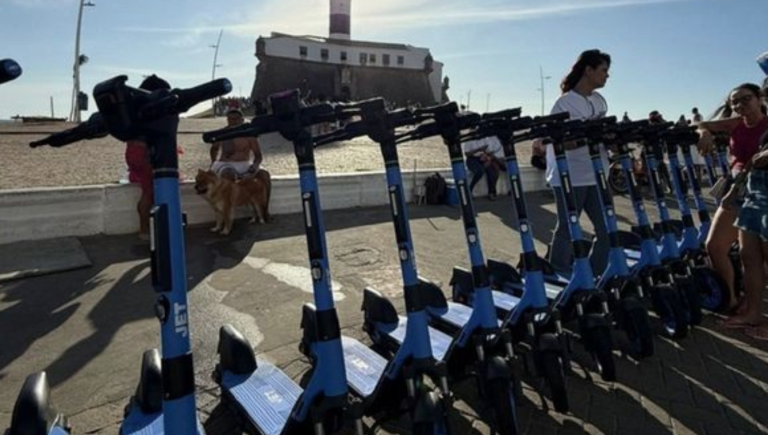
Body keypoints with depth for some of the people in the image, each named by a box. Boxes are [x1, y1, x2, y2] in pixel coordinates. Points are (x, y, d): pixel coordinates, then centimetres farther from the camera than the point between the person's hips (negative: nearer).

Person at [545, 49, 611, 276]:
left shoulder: (600, 101, 13)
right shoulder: (565, 104, -10)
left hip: (596, 177, 7)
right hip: (569, 179, -7)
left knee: (607, 229, 7)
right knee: (566, 231, 2)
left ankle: (597, 276, 21)